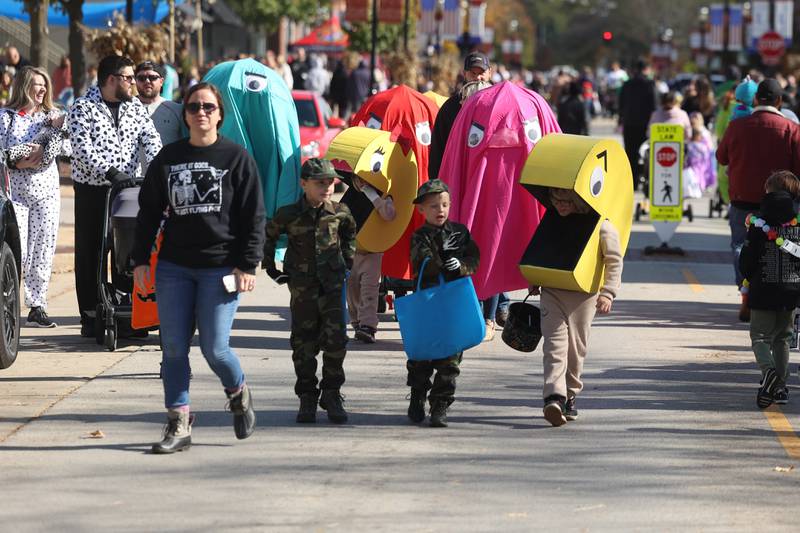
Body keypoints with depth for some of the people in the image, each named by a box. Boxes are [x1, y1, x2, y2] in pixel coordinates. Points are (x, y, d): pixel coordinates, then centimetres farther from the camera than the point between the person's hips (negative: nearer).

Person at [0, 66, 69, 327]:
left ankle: (37, 306, 8)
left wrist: (59, 129, -11)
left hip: (47, 191, 4)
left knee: (43, 250, 2)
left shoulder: (50, 115, 12)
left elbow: (67, 149, 4)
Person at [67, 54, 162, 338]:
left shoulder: (136, 108, 9)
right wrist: (109, 171, -28)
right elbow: (83, 148, -17)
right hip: (92, 189, -4)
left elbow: (151, 139, 0)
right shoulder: (82, 109, -7)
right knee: (89, 252, 0)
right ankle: (90, 316, 5)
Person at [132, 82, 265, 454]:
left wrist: (248, 265, -7)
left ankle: (238, 393, 23)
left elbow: (254, 215, -1)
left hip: (220, 266, -3)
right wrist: (141, 260, 6)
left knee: (214, 348, -8)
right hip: (174, 266, 3)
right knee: (173, 347, 0)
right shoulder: (168, 158, 9)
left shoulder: (237, 158, 0)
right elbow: (148, 211, 13)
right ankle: (179, 425, 6)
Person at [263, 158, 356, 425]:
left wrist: (348, 262, 17)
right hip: (302, 288, -1)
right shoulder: (288, 215, -7)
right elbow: (267, 238, 11)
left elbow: (349, 234, 21)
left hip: (333, 285, 1)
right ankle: (307, 399, 11)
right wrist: (271, 270, 11)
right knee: (303, 344, 2)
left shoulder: (340, 212, -2)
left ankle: (332, 395, 5)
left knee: (336, 340, -8)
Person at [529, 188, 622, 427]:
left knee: (576, 348, 4)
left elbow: (614, 261, -3)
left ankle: (569, 397, 19)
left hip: (583, 295, -2)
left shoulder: (600, 225, -5)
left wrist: (608, 293, -10)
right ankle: (554, 397, -25)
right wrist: (534, 281, 21)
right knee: (554, 343, -12)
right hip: (552, 291, 2)